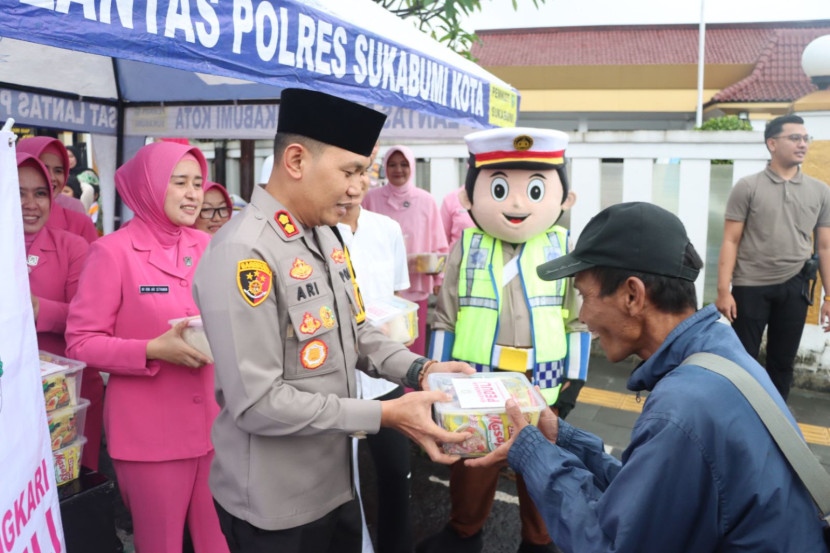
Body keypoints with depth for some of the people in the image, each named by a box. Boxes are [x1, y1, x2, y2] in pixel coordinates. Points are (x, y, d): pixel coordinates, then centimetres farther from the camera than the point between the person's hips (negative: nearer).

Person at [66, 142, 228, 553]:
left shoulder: (206, 245, 5)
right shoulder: (113, 250, -11)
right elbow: (81, 342, -10)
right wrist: (153, 350, -22)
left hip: (212, 423, 5)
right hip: (149, 431, -5)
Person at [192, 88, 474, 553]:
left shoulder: (326, 235, 5)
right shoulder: (243, 255, -25)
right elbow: (258, 403, -26)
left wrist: (419, 369, -5)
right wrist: (385, 415, -24)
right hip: (275, 507, -8)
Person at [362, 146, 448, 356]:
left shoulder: (426, 200, 3)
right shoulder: (372, 197, 1)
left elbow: (439, 244, 6)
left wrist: (438, 275, -5)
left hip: (416, 285, 1)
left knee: (414, 346, 6)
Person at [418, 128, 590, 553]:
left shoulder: (562, 249, -6)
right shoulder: (467, 247, -5)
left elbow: (578, 317, 1)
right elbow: (445, 315, 2)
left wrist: (575, 376, 1)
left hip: (542, 380, 0)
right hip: (474, 377, 1)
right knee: (470, 458, 17)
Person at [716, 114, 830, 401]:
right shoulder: (747, 187, -2)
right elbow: (731, 241, -4)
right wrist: (723, 291, -10)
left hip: (794, 289, 3)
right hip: (750, 287, -3)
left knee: (783, 361, 12)